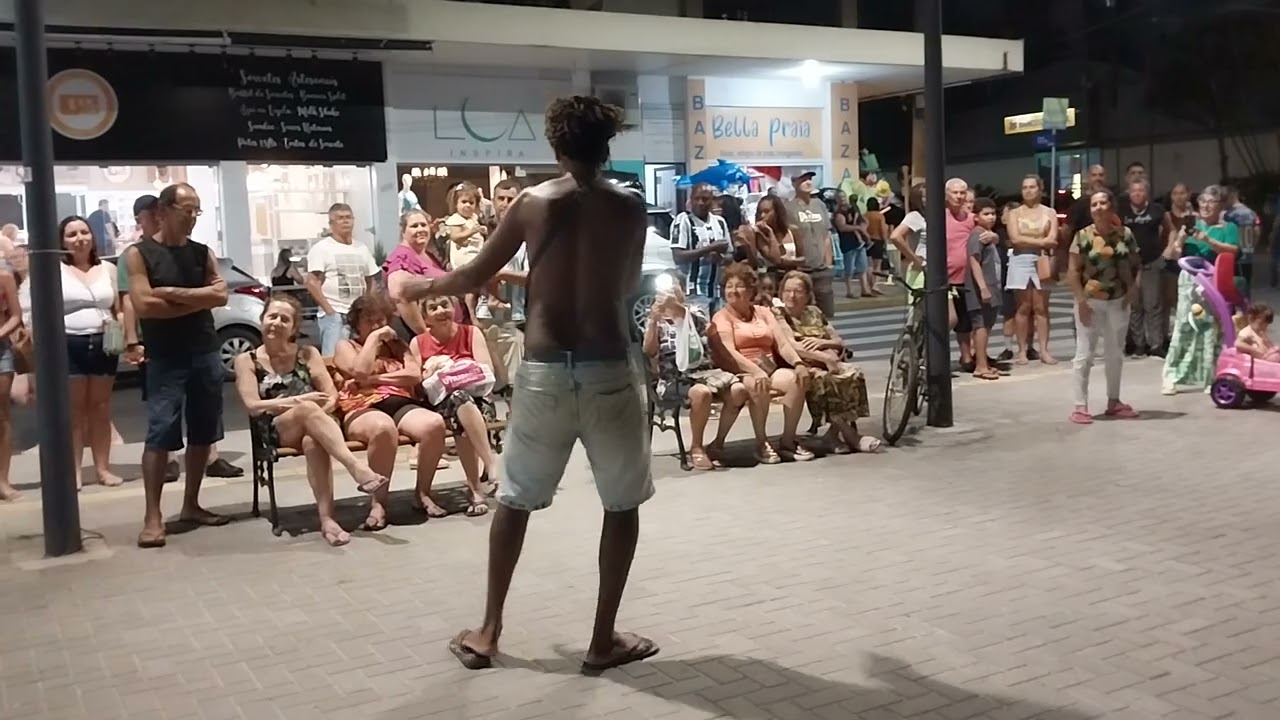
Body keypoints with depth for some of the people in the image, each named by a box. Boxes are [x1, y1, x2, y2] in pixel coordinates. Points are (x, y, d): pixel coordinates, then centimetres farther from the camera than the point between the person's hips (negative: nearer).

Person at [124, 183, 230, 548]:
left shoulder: (202, 253, 11)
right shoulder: (139, 253, -3)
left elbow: (220, 295, -3)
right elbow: (144, 305, -15)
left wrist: (176, 293, -14)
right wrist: (197, 302, -9)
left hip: (206, 354, 5)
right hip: (165, 359, -5)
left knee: (203, 433, 9)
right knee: (160, 435, -8)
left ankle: (191, 505, 21)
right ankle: (153, 517, -4)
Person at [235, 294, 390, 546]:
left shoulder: (308, 354, 13)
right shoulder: (247, 360, 8)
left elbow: (332, 395, 6)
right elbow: (253, 406, -4)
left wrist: (318, 414, -16)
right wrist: (298, 402, -14)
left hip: (311, 428, 2)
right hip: (275, 432, -1)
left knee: (314, 442, -37)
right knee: (307, 409, -35)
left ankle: (327, 518, -45)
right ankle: (357, 468, -47)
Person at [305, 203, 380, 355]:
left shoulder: (362, 248, 15)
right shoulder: (321, 248, -2)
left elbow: (370, 282, 20)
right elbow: (312, 283, -8)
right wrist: (329, 310, -13)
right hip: (333, 316, -5)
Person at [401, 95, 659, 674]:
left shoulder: (532, 203, 1)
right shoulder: (630, 209, 1)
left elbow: (477, 274, 10)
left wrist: (425, 287, 29)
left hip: (543, 371, 1)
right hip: (608, 370, -1)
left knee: (514, 499, 17)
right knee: (622, 504, 14)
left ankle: (488, 632, 25)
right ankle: (604, 639, 17)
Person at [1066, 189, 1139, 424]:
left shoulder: (1125, 234, 1)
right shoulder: (1083, 236, -8)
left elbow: (1134, 265, 10)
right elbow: (1073, 272, -9)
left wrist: (1133, 287, -6)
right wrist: (1081, 301, -16)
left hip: (1118, 301, 4)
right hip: (1090, 301, -4)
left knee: (1115, 353, 14)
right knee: (1085, 353, -2)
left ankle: (1113, 401, 27)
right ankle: (1080, 406, 2)